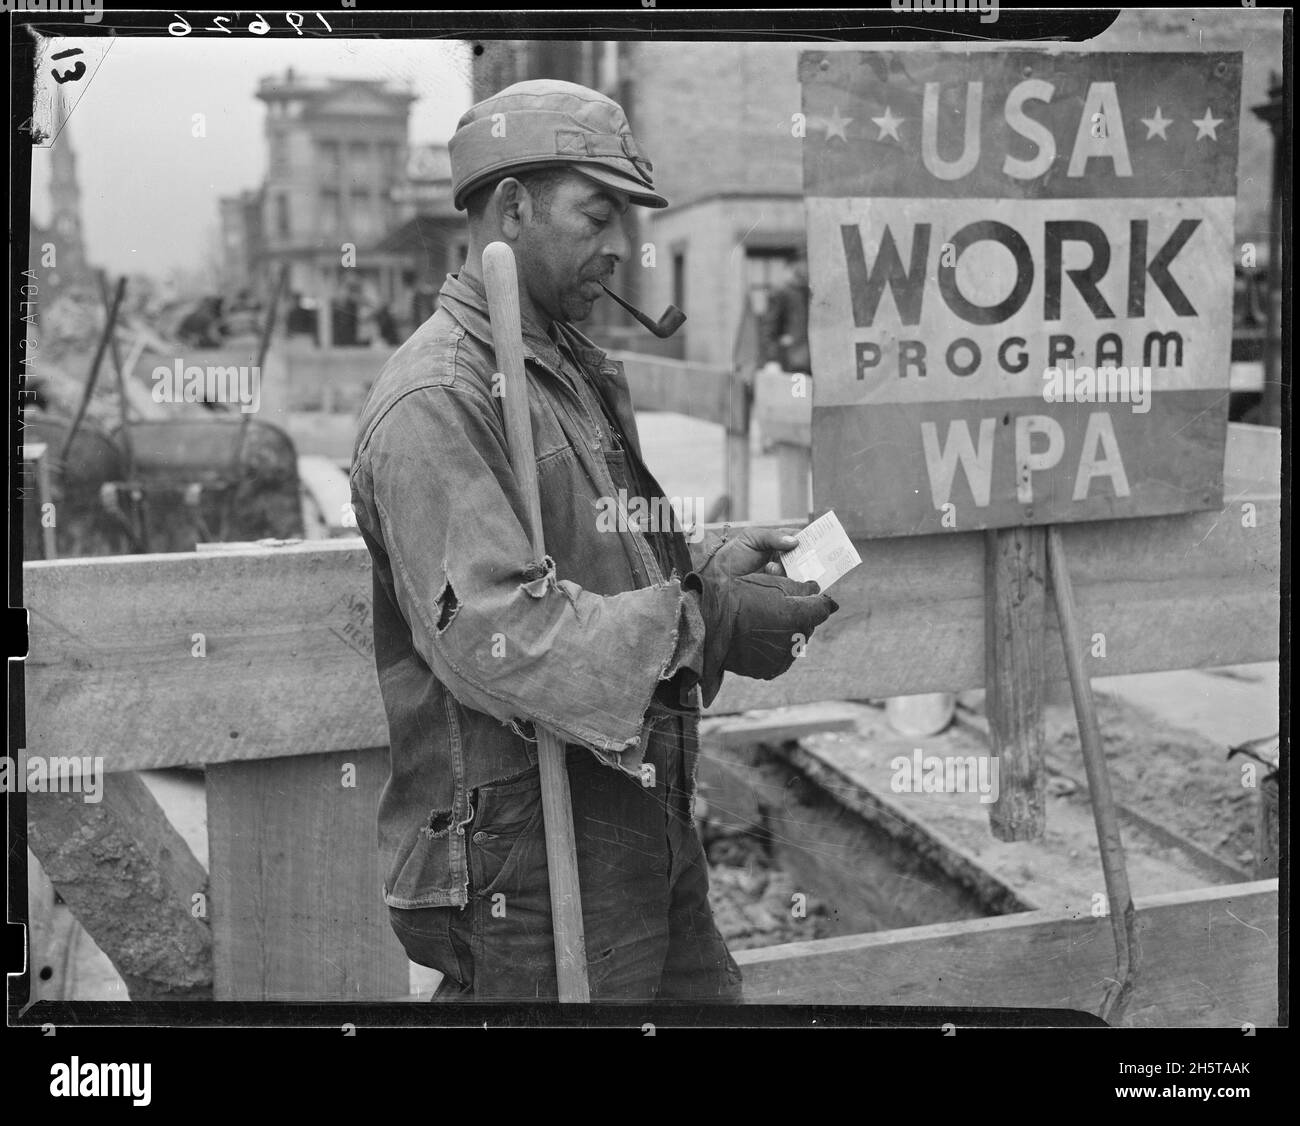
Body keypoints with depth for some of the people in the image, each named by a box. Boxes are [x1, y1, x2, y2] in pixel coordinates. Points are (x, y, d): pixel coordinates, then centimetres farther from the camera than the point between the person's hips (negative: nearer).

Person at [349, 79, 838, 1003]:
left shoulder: (576, 371, 17)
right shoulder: (435, 400, -17)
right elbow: (491, 631, -25)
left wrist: (708, 568, 4)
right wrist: (703, 623, -22)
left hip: (644, 820, 9)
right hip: (528, 850, -9)